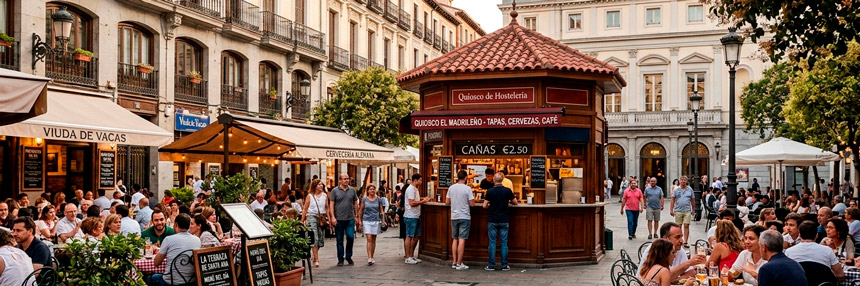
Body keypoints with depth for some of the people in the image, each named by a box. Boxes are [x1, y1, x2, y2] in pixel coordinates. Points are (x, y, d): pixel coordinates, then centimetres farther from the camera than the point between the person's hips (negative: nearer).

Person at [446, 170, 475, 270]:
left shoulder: (451, 188, 2)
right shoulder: (467, 189, -11)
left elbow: (447, 202, 8)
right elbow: (472, 204, -11)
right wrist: (473, 198, 9)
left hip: (454, 217, 5)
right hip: (464, 217, -5)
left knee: (455, 239, 12)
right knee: (462, 240, -3)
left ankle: (454, 262, 14)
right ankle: (459, 264, -3)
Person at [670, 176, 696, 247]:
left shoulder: (690, 190, 8)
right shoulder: (676, 190, 5)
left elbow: (693, 200, 14)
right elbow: (673, 200, 4)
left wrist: (693, 210, 14)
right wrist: (671, 210, -3)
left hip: (687, 211, 0)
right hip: (678, 210, 0)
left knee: (686, 226, -7)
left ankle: (685, 242, -7)